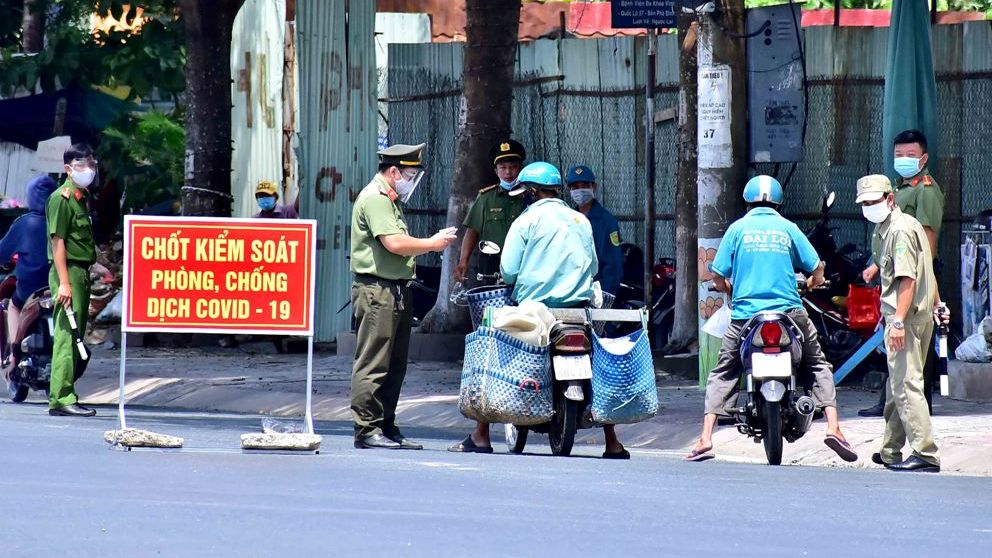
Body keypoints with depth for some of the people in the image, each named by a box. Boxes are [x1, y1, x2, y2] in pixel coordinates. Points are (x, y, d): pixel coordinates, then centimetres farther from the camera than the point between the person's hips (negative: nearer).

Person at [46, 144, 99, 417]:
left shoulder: (81, 198, 18)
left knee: (75, 336, 11)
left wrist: (86, 278, 15)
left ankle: (63, 396, 16)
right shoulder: (62, 198, -8)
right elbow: (57, 241, -14)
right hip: (68, 271, -9)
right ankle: (62, 398, -12)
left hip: (82, 273, 9)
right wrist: (64, 283, -20)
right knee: (67, 335, -11)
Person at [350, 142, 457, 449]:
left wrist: (434, 242, 7)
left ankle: (386, 427, 16)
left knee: (395, 365, 12)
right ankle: (367, 430, -9)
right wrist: (433, 243, -9)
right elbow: (394, 243, -20)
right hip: (377, 289, -11)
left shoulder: (390, 201, 23)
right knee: (373, 364, -9)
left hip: (397, 291, 11)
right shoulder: (374, 199, -11)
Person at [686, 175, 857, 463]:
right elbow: (816, 270, 5)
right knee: (818, 366, 16)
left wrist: (730, 288, 26)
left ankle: (706, 437, -2)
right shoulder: (788, 228, 6)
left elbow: (718, 279, 3)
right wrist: (811, 282, 29)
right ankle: (833, 426, -1)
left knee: (722, 374, 11)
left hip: (745, 314, 0)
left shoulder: (738, 228, 4)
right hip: (789, 311, 0)